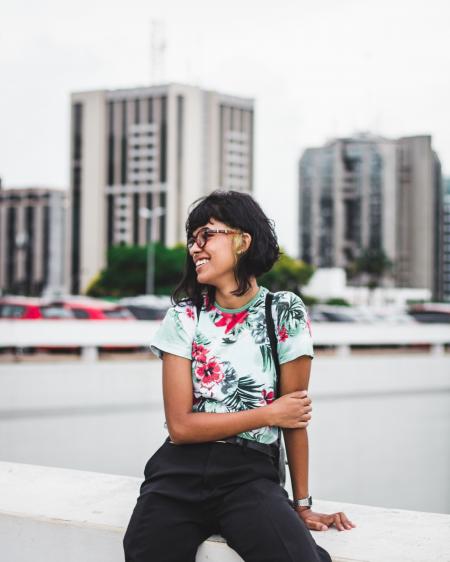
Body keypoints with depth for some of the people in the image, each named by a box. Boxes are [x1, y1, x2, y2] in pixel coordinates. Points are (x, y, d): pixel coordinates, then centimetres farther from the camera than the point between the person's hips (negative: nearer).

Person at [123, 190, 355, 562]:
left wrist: (302, 505, 3)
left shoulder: (285, 312, 0)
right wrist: (269, 413, -5)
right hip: (180, 470, 2)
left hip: (251, 475, -2)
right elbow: (180, 425, -1)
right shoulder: (185, 315, 3)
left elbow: (295, 412, 2)